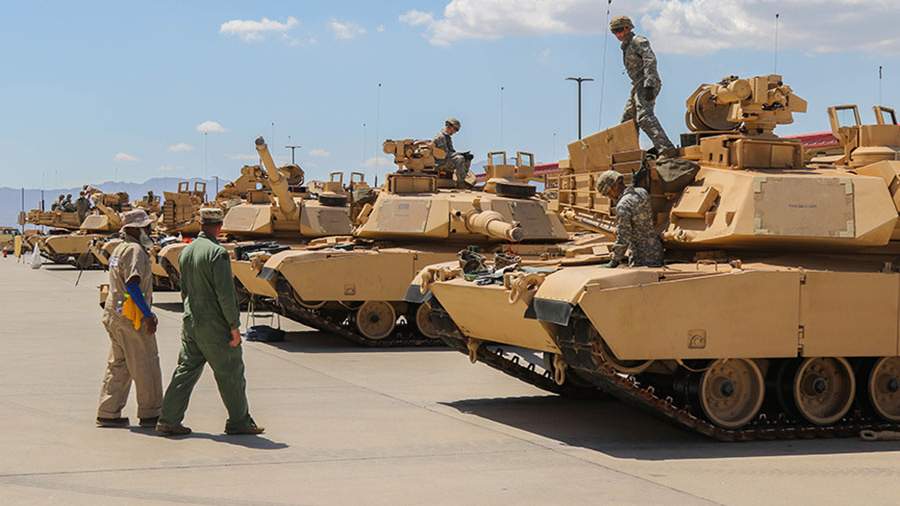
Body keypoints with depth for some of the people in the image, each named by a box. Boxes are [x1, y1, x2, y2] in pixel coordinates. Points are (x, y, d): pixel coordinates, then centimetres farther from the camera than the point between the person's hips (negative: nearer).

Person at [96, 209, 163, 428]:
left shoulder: (120, 249, 17)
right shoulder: (135, 251, -14)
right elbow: (132, 285, -24)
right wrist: (148, 315, -23)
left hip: (114, 313, 10)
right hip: (131, 318, -10)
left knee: (118, 365, 13)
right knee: (146, 366, -1)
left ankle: (108, 413, 13)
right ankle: (149, 414, 5)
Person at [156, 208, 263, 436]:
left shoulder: (187, 251, 8)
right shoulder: (217, 252, -16)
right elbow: (225, 293, -19)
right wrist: (234, 325, -15)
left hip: (190, 321, 7)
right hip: (214, 324, -7)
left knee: (186, 369, 10)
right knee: (230, 373, 4)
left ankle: (168, 420, 7)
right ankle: (239, 421, 12)